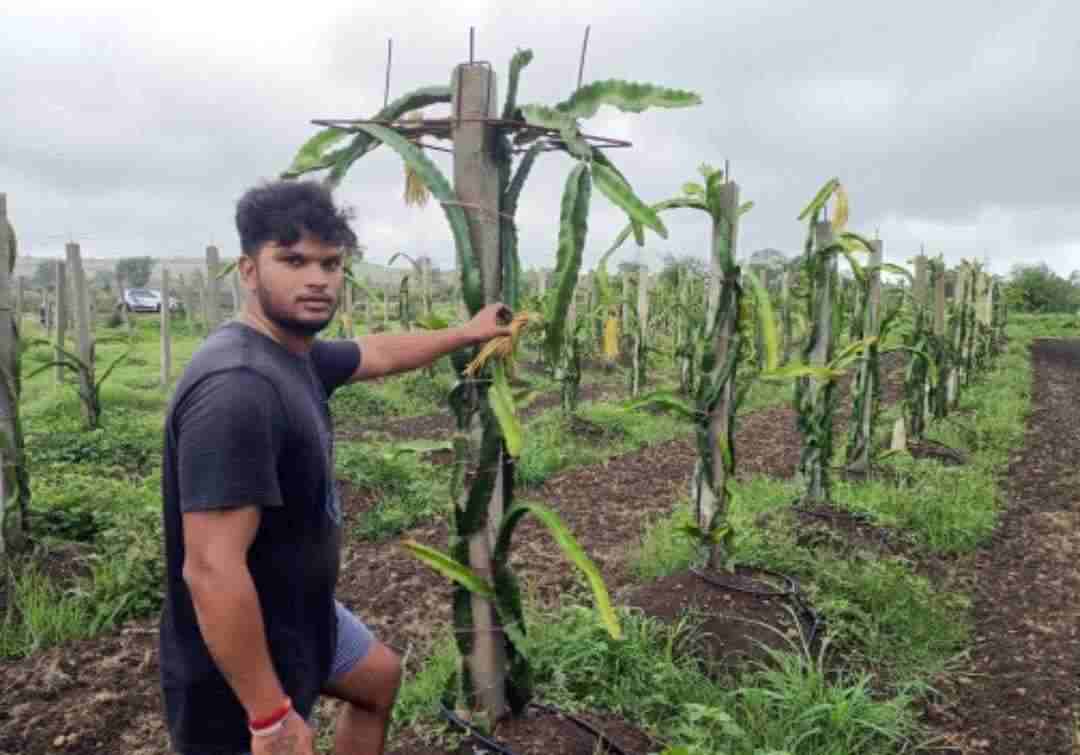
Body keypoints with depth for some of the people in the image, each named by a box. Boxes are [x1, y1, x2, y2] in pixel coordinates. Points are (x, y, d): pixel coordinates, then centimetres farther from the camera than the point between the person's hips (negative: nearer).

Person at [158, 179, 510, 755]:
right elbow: (211, 571, -34)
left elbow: (380, 353, 18)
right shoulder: (236, 390, -33)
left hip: (301, 614, 10)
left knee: (380, 677, 29)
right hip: (243, 667, -10)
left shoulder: (298, 354, -3)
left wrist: (469, 333, 30)